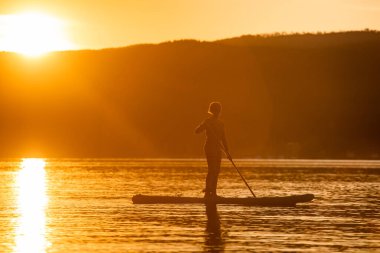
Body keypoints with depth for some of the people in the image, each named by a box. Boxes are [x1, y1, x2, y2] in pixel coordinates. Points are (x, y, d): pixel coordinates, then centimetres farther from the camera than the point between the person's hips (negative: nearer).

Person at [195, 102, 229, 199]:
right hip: (210, 147, -7)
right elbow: (197, 131, -15)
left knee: (216, 170, 6)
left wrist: (227, 150, 14)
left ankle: (213, 192, 11)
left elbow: (223, 138, 19)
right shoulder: (208, 121, -5)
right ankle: (207, 192, -19)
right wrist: (204, 125, -31)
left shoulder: (220, 124, 15)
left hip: (218, 148, 7)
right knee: (211, 169, -16)